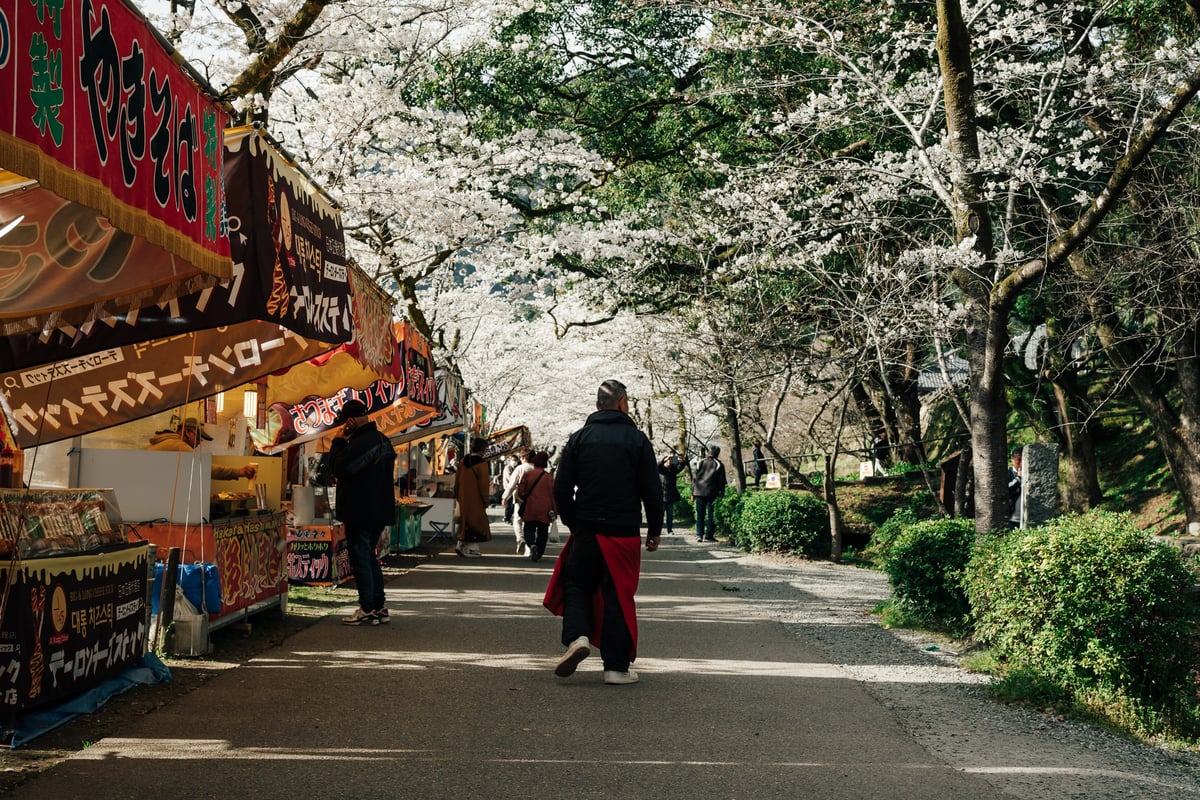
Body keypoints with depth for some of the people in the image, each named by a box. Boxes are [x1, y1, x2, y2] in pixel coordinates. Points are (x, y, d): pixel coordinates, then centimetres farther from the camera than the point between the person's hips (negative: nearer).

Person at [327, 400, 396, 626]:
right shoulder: (382, 439, 12)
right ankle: (379, 607, 19)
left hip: (360, 512, -10)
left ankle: (367, 610, 2)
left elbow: (339, 468, -20)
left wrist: (338, 441, -10)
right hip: (378, 511, 10)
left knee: (360, 558, -1)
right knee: (369, 557, 17)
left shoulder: (361, 443, -21)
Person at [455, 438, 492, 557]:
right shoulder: (482, 464, -15)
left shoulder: (463, 461, 7)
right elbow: (483, 484, -16)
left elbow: (457, 480, 13)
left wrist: (458, 496, 22)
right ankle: (471, 549, 1)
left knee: (465, 521, 18)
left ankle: (461, 545, 16)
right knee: (476, 522, 1)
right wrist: (485, 500, -8)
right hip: (476, 500, -7)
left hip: (463, 499, 7)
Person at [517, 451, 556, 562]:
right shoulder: (549, 477, 1)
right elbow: (553, 494, 1)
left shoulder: (528, 474, -2)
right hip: (545, 511, 1)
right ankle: (539, 554, 6)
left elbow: (520, 492, -2)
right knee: (542, 532, 9)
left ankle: (531, 544, -20)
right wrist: (554, 510, 8)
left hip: (530, 508, -1)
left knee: (529, 529, 8)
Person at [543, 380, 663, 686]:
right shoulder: (637, 439, -2)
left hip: (586, 531, 1)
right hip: (625, 534, -1)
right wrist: (654, 530, 8)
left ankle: (577, 636, -9)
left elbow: (561, 489, 2)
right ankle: (617, 667, 6)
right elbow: (652, 491, -3)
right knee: (618, 594, 5)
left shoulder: (579, 438, 3)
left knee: (577, 584, 16)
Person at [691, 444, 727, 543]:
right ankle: (708, 536, -2)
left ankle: (699, 535, 3)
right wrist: (721, 494, 4)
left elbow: (694, 478, 8)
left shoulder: (700, 463, 8)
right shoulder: (719, 465, -1)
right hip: (712, 493, -3)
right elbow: (722, 481, -1)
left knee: (700, 514, 8)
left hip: (699, 492, 3)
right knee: (711, 515, 2)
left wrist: (693, 492, 12)